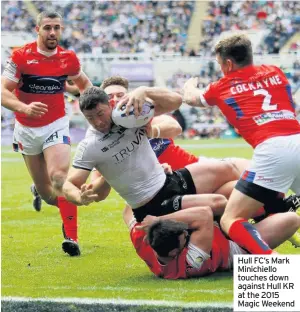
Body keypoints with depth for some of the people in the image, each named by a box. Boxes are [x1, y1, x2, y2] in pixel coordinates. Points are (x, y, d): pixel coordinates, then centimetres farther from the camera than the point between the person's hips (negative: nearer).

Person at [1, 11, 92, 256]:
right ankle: (40, 190, 47)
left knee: (60, 177, -23)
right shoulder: (21, 56, -12)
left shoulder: (68, 58, -4)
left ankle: (71, 237, -19)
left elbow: (83, 82, 17)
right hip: (27, 129, 0)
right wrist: (24, 107, -35)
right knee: (46, 191, 7)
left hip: (56, 126, 0)